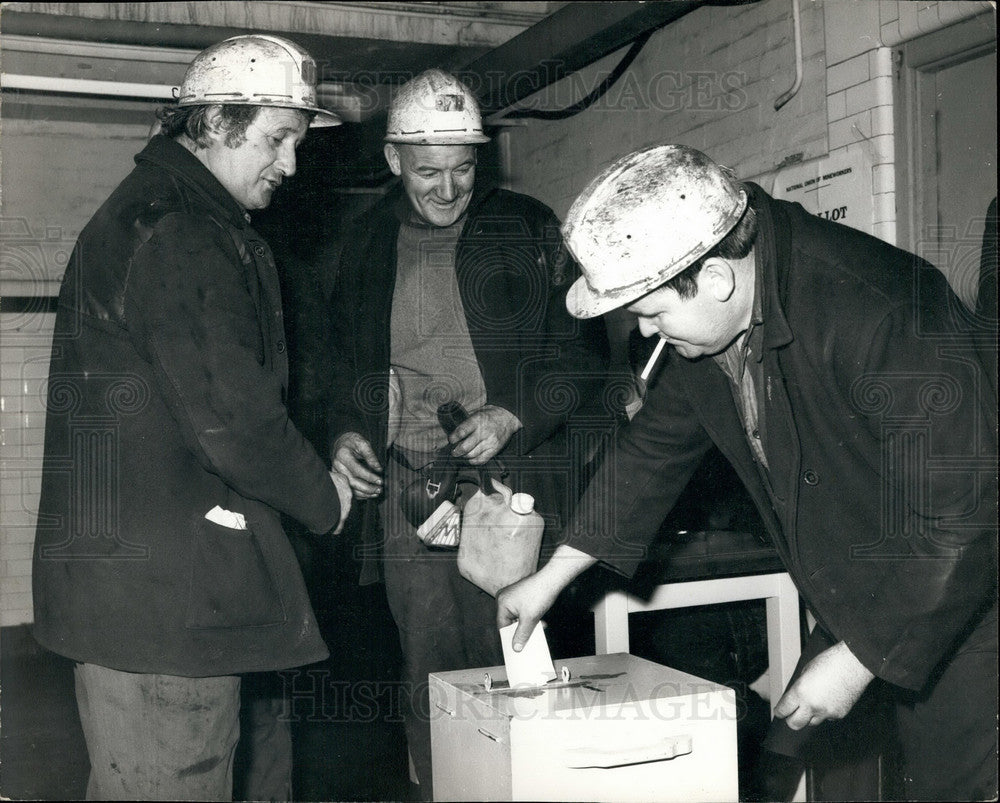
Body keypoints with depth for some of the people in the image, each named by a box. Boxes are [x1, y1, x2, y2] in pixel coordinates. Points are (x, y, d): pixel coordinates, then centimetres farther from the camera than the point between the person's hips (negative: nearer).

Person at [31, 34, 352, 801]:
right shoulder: (182, 238, -17)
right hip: (164, 594, -11)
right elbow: (232, 419, -23)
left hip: (120, 577, 11)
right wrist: (325, 497, -6)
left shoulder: (145, 213, 18)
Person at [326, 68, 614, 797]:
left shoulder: (528, 230, 3)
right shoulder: (368, 245, 12)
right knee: (428, 676, 6)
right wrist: (345, 433, 3)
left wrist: (511, 415, -11)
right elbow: (345, 364, 21)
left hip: (504, 479, -2)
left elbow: (583, 351, 2)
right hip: (404, 485, 3)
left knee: (507, 672, -1)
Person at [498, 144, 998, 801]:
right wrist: (553, 575, 11)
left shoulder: (881, 314, -32)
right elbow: (655, 448, 9)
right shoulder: (710, 323, -6)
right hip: (850, 610, 7)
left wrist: (859, 660, -20)